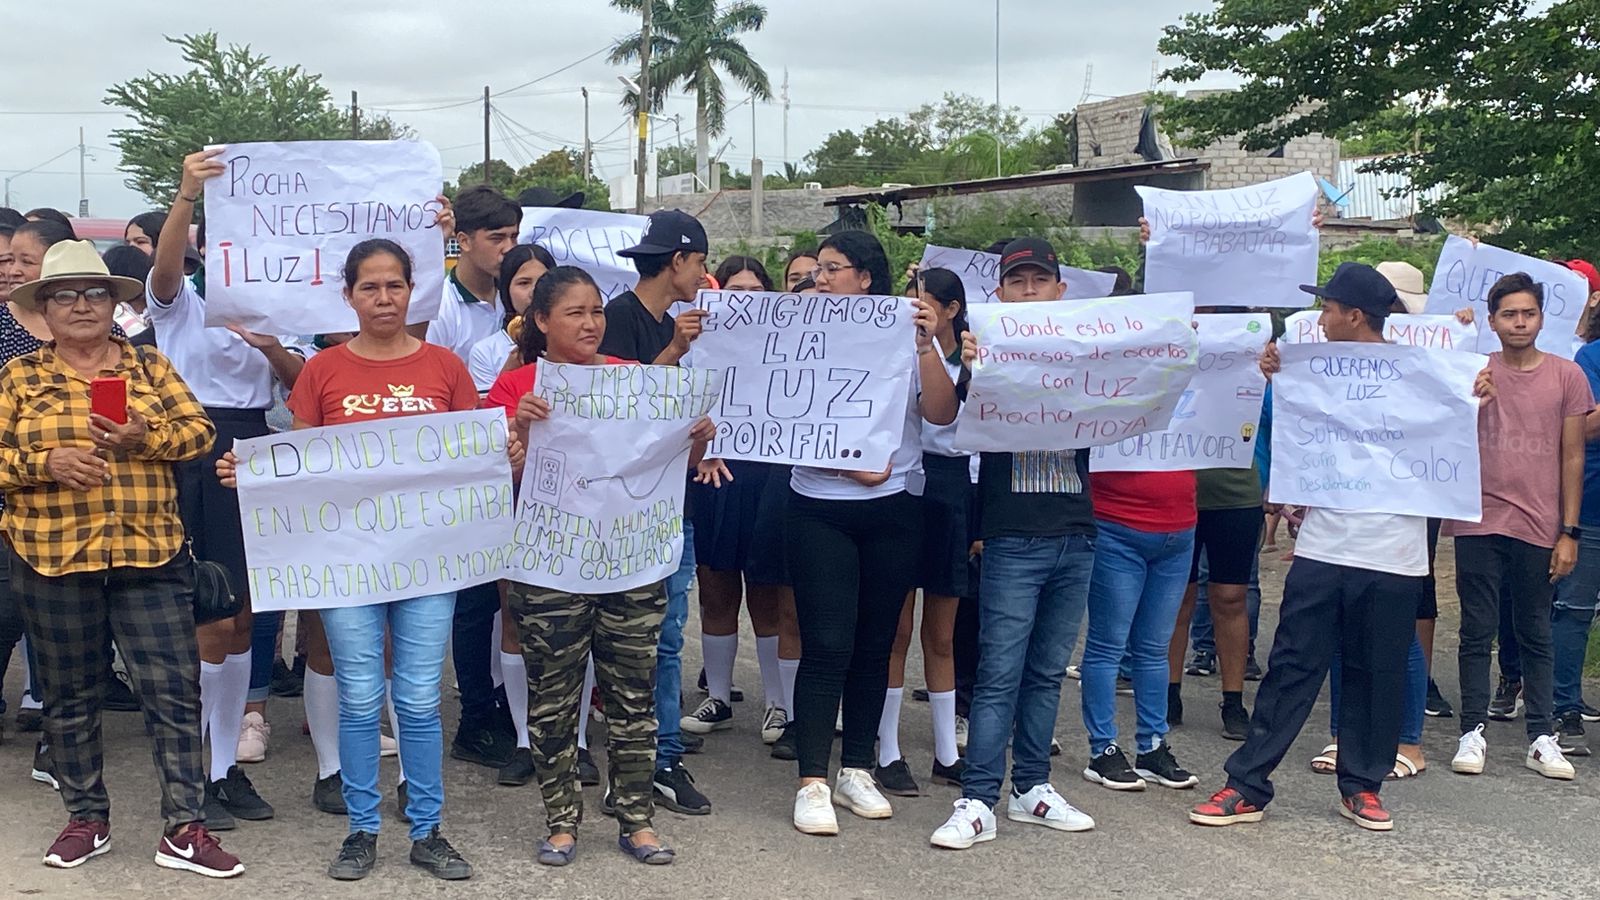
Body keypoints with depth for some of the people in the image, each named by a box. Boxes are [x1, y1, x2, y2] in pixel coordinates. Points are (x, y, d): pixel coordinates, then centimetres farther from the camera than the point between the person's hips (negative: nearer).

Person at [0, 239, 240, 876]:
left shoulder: (150, 368, 8)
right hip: (51, 559, 0)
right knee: (69, 695, 11)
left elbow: (199, 431, 2)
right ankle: (87, 820, 27)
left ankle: (184, 829, 4)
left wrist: (144, 438, -16)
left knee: (174, 690, -2)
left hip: (149, 556, 0)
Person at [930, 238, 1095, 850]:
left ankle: (1032, 788, 22)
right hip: (1013, 539, -4)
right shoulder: (988, 349, -1)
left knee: (1046, 672, 12)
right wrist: (965, 371, -30)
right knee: (999, 673, -4)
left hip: (1075, 536, 4)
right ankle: (977, 801, 0)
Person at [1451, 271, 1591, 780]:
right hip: (1480, 524, 0)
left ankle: (1542, 738, 15)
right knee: (1477, 631, 4)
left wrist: (1569, 532, 1)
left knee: (1536, 635, 9)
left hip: (1539, 527, 0)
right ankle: (1473, 732, 12)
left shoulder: (1567, 376, 4)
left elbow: (1572, 457, 4)